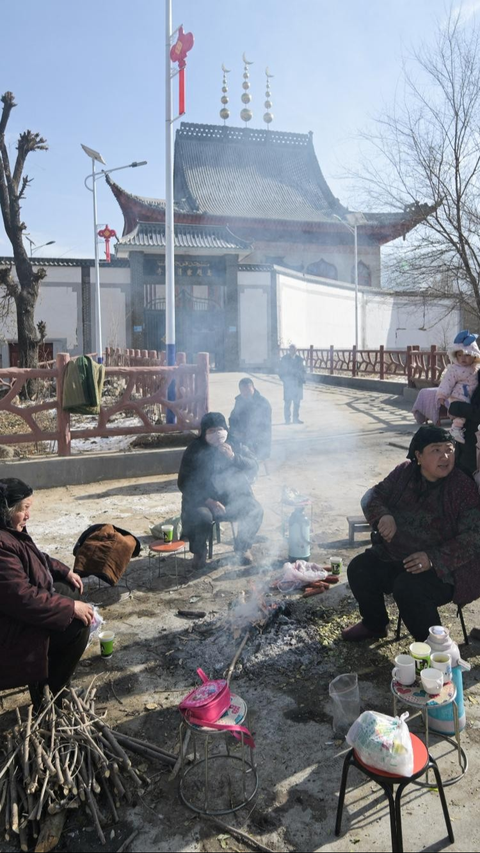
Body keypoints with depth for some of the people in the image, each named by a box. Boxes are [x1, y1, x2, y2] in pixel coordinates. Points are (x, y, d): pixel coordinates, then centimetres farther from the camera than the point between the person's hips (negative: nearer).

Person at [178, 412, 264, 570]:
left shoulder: (235, 445, 5)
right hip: (203, 500, -2)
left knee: (255, 510, -24)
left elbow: (253, 468, -1)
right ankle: (199, 552, -1)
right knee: (200, 517, -33)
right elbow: (184, 483, -6)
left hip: (235, 498, 2)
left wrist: (233, 457, -20)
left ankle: (243, 547, 4)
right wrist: (208, 501, -19)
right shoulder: (194, 451, -3)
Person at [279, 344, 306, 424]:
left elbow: (303, 371, 12)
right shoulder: (284, 359, 2)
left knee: (297, 402, 5)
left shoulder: (300, 359, 9)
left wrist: (303, 380, 0)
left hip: (298, 383, 3)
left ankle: (296, 418, 14)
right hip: (288, 383, -3)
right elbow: (281, 372, 5)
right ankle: (287, 419, 4)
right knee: (287, 402, -3)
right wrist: (284, 380, -6)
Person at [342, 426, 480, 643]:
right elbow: (373, 495, 4)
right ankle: (374, 624, 20)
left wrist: (434, 559, -32)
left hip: (443, 569, -6)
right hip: (394, 556, 6)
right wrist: (383, 515, -20)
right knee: (358, 569, -6)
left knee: (408, 588, -30)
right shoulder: (404, 472, -2)